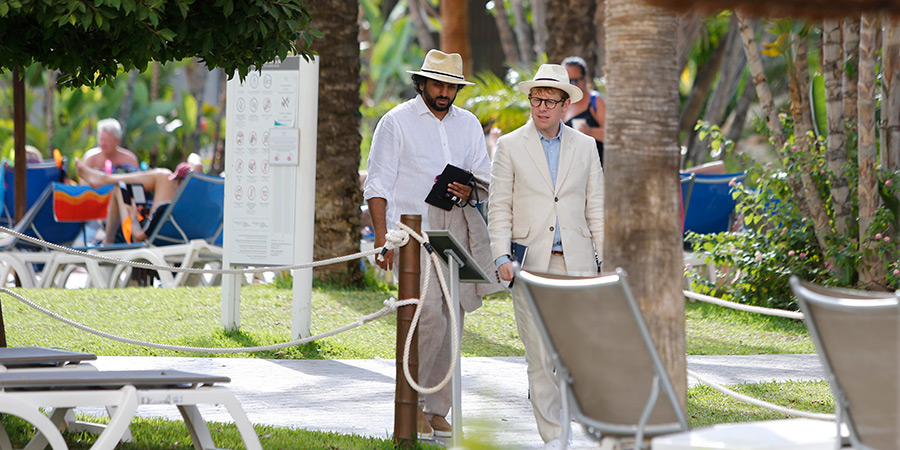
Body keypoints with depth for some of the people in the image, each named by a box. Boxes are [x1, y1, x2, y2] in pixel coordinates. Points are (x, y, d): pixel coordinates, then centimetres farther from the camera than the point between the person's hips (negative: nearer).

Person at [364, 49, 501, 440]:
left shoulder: (468, 124, 16)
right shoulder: (397, 122, 2)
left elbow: (485, 174, 19)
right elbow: (378, 183, -1)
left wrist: (470, 191, -6)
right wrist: (382, 237, -10)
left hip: (456, 229, 5)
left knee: (451, 321, 3)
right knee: (430, 315, -19)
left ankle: (437, 411, 10)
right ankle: (413, 400, -6)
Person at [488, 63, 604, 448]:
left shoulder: (584, 147, 11)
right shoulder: (510, 146, 5)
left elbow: (596, 208, 12)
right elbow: (499, 208, 3)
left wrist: (607, 260, 6)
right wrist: (502, 257, -9)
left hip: (576, 261, 1)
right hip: (530, 261, -1)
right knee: (539, 353, -2)